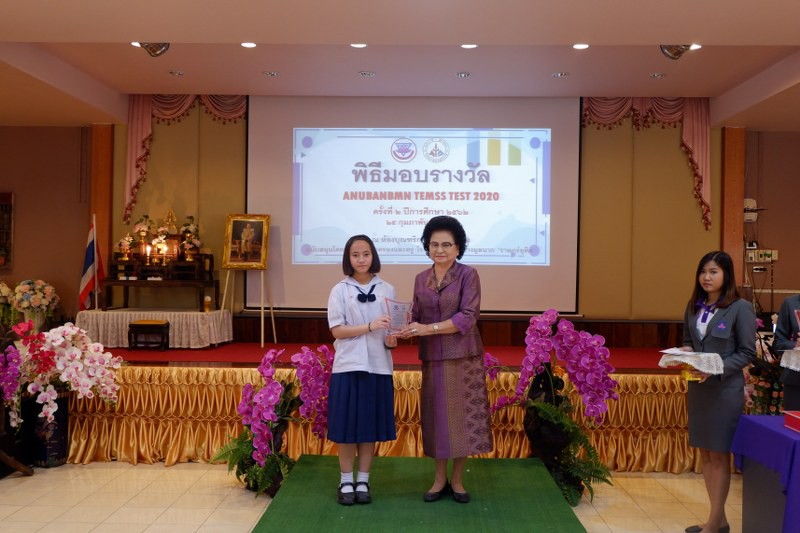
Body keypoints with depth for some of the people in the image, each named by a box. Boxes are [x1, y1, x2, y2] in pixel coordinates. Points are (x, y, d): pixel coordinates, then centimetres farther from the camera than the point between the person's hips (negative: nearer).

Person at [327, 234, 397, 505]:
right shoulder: (340, 290, -1)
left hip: (378, 366, 2)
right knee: (347, 425, 3)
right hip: (348, 365, -2)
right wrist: (370, 326, -19)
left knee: (371, 425, 7)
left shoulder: (387, 289, 5)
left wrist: (391, 340, -13)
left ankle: (363, 481, 20)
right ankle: (346, 481, 17)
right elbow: (337, 330, -7)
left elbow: (393, 327, 9)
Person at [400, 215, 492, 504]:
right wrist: (408, 326, -14)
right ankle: (439, 479, 21)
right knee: (437, 416, 8)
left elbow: (468, 317, -16)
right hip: (433, 358, 3)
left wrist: (428, 329, -21)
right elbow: (417, 318, 9)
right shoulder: (421, 279, 8)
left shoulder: (468, 275, -6)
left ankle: (457, 480, 17)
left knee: (462, 415, 3)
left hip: (463, 357, -3)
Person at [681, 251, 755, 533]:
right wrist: (685, 352, -5)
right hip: (697, 387, 6)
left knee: (719, 454, 3)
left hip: (725, 389, -6)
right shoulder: (694, 306, 7)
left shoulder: (741, 308, -10)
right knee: (705, 452, 11)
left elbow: (747, 353, -10)